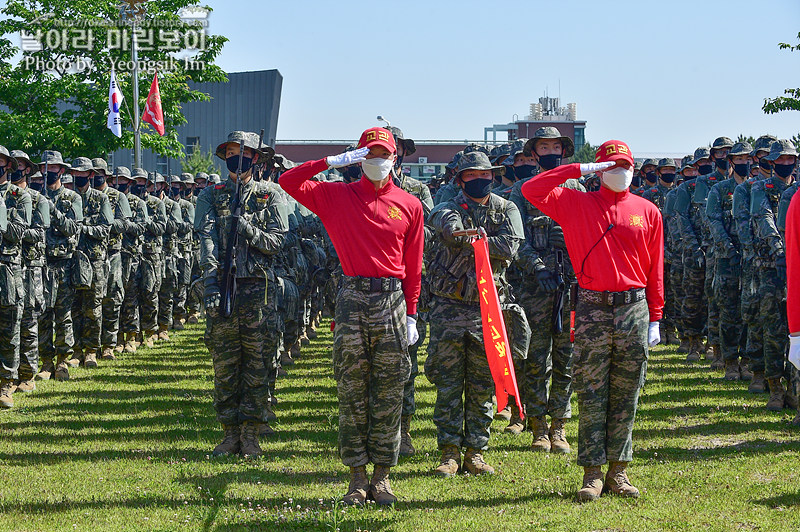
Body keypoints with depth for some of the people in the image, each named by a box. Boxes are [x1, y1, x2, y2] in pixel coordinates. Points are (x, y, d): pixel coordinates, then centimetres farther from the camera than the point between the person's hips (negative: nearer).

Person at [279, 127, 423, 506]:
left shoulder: (409, 205, 8)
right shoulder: (337, 196, 7)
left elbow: (413, 266, 8)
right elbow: (288, 182, 0)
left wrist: (411, 314, 5)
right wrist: (333, 161, -5)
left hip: (392, 299, 0)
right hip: (352, 298, 0)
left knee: (388, 393, 2)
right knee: (351, 391, 2)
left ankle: (382, 475, 10)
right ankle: (357, 476, 9)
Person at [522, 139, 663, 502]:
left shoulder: (647, 212, 9)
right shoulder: (576, 204, 5)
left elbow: (655, 269, 10)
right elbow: (531, 190, -6)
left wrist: (655, 318, 6)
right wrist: (579, 170, -7)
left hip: (634, 309, 2)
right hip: (593, 310, -2)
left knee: (626, 395, 6)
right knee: (591, 395, 0)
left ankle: (618, 469, 14)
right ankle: (592, 473, 5)